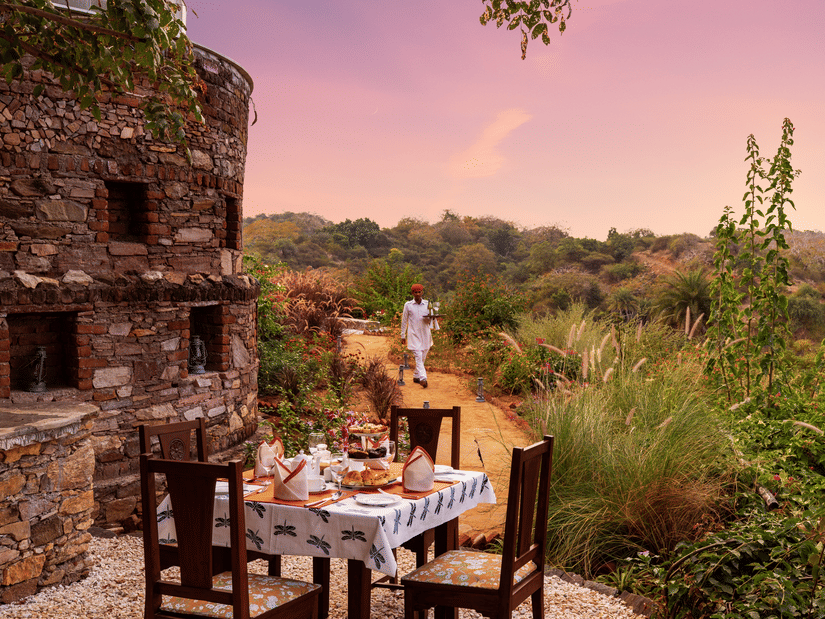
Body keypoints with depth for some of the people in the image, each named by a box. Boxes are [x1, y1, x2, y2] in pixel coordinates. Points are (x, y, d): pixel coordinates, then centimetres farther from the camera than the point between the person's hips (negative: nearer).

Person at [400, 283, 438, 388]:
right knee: (418, 357, -14)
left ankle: (416, 376, 27)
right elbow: (404, 321, 8)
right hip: (413, 335, -3)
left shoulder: (427, 304, 7)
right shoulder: (408, 305, 3)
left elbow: (430, 320, 6)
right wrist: (403, 336, 9)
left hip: (425, 334, 3)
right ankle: (423, 378, -24)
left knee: (422, 357, 10)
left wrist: (430, 318, -19)